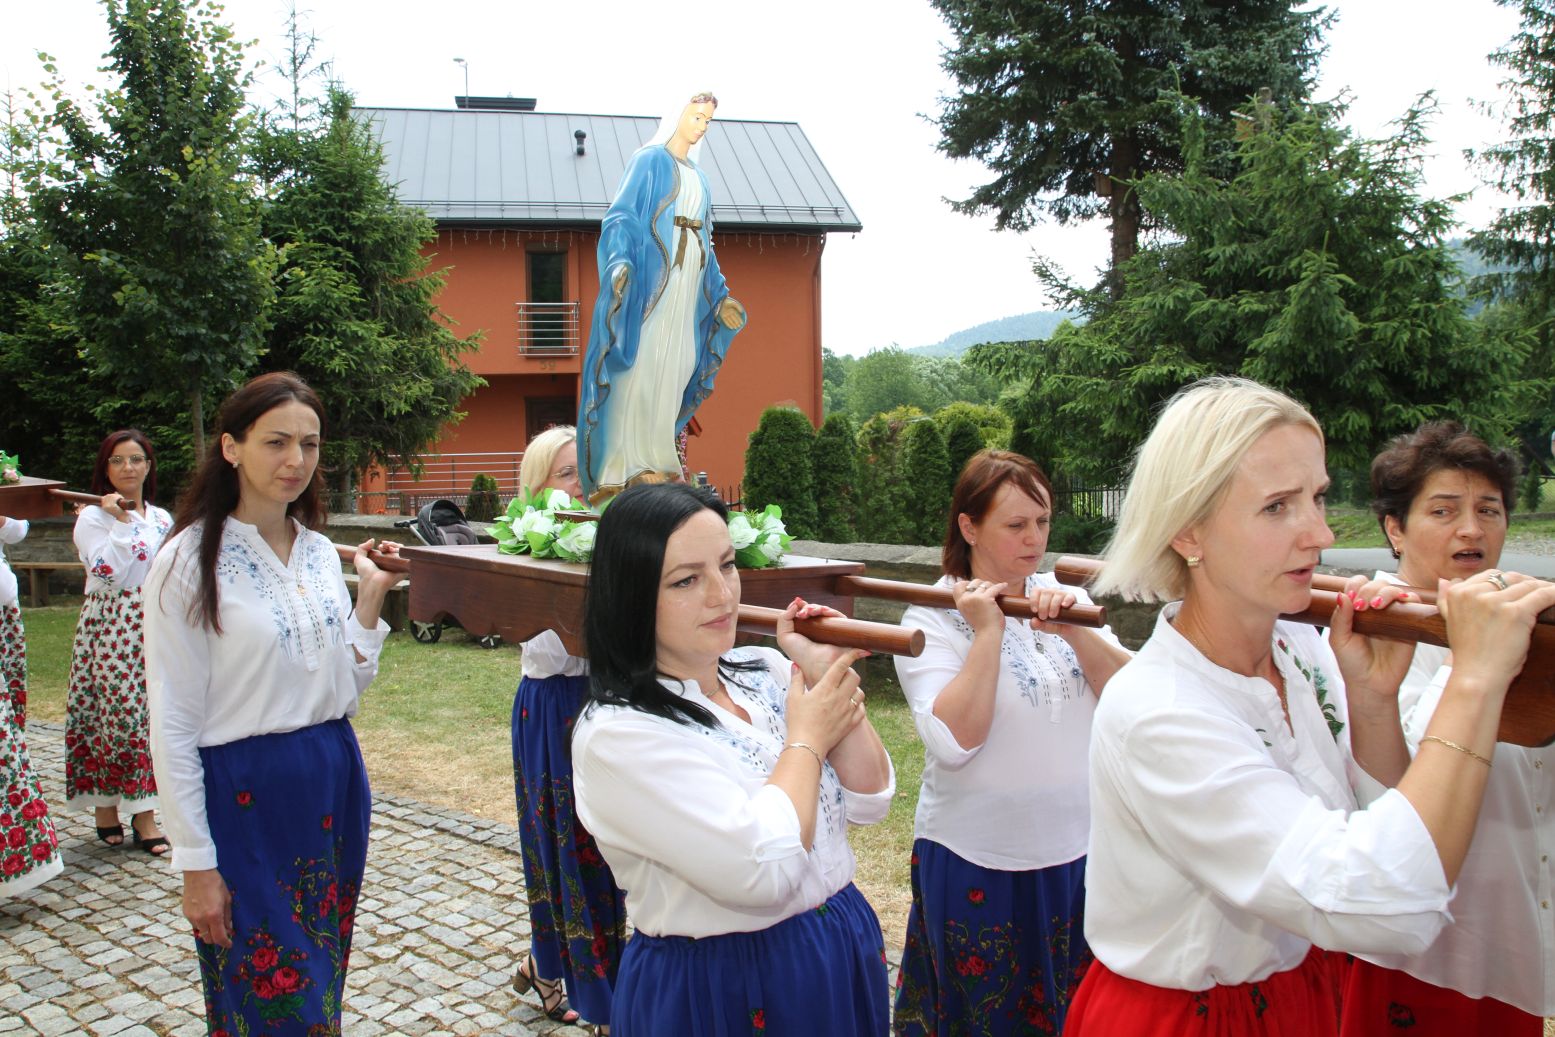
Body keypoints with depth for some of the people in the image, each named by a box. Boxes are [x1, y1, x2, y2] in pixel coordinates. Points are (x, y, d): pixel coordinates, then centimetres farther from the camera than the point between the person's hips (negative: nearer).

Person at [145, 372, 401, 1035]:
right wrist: (196, 865, -12)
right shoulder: (190, 562, -11)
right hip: (245, 799, -6)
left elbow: (344, 692, 9)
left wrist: (371, 597, -1)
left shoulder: (321, 552, 5)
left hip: (334, 788, 6)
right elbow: (172, 727, -11)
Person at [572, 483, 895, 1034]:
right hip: (717, 989, -6)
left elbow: (869, 801, -3)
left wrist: (830, 674, -12)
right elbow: (762, 871, -28)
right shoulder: (616, 735, -21)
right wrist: (807, 739, -14)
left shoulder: (767, 671, -1)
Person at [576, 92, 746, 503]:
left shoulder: (698, 176, 23)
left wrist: (720, 296, 21)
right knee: (642, 365, -11)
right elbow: (622, 215, -9)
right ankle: (629, 465, -11)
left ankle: (657, 460, 6)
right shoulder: (649, 160, 2)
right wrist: (621, 262, -27)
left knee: (675, 369, 2)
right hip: (651, 276, -7)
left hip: (687, 284, 7)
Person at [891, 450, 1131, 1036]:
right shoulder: (932, 619, -9)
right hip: (979, 865, -4)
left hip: (1077, 854, 4)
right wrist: (987, 632, -22)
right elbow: (954, 742, -23)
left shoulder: (1067, 601, 4)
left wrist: (1075, 632, -20)